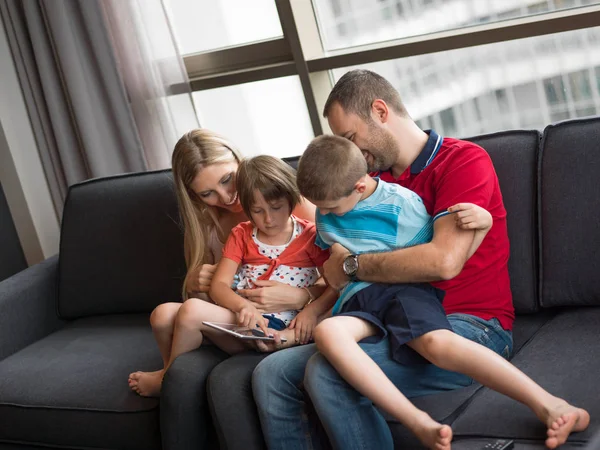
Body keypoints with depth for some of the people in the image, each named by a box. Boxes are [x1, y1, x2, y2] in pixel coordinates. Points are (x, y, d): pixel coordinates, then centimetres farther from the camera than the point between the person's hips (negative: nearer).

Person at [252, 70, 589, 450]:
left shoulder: (464, 160, -6)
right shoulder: (376, 180, 18)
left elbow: (444, 260, -21)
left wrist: (351, 265, -10)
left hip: (472, 326, -8)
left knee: (329, 373, -28)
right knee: (272, 375, -7)